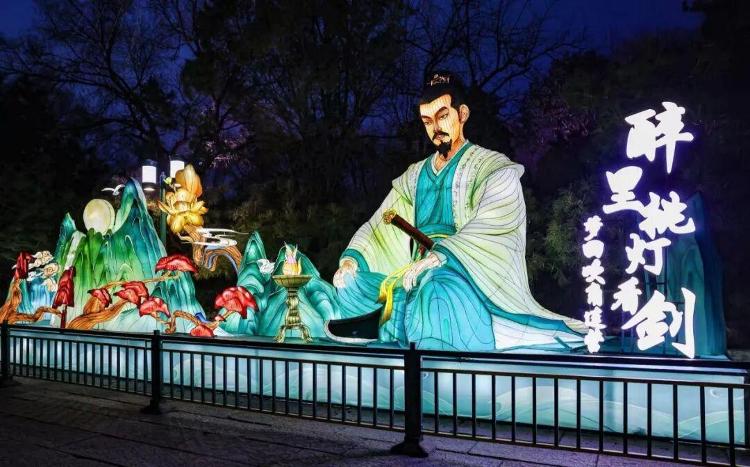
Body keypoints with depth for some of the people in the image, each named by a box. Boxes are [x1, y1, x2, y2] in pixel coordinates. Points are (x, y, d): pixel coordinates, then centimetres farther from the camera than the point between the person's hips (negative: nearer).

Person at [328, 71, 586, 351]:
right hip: (418, 276, 7)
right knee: (350, 281, -12)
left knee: (441, 290, -39)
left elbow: (488, 229, -18)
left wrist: (438, 256, -32)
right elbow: (380, 224, 12)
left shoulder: (495, 169, 1)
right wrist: (352, 258, -6)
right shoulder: (415, 175, 20)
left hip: (466, 278, -6)